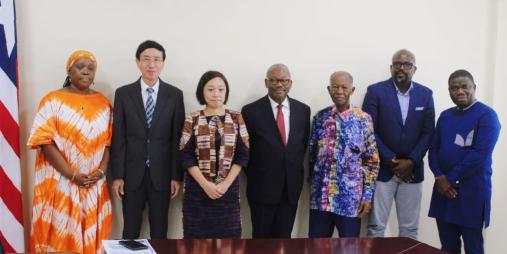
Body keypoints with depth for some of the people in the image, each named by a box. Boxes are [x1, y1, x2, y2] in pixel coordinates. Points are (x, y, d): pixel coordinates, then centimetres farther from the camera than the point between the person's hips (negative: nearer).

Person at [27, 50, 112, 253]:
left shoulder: (102, 102, 8)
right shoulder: (53, 100, -3)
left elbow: (109, 140, 7)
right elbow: (46, 142, -10)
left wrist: (101, 170, -8)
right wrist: (73, 176, -16)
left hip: (94, 184, 3)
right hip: (61, 183, -3)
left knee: (92, 235, 8)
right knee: (61, 235, 3)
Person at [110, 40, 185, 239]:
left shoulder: (175, 95, 0)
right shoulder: (123, 94, 1)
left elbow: (177, 138, -1)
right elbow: (118, 137, 0)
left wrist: (177, 176, -3)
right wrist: (117, 175, -3)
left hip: (161, 174, 0)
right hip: (132, 173, 0)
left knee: (159, 230, 10)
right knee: (130, 230, 10)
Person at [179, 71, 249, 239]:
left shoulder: (236, 119, 2)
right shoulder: (192, 120, 0)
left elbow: (242, 155, -1)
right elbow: (186, 156, -4)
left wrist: (226, 183, -11)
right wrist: (205, 184, -13)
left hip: (228, 188, 1)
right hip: (197, 188, -1)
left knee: (228, 236, 6)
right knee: (197, 236, 4)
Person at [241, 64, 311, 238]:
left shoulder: (303, 110, 4)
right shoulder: (251, 111, -7)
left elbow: (304, 143, 12)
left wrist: (295, 170, 6)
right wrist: (253, 176, -2)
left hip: (291, 187, 3)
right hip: (262, 187, -3)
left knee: (284, 236, 14)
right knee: (261, 236, 11)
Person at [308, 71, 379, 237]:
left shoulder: (363, 119, -4)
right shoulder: (320, 117, 4)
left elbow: (372, 160, -3)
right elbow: (311, 155, 10)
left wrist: (367, 195, -6)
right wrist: (312, 187, 10)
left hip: (350, 198, -2)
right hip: (320, 196, 2)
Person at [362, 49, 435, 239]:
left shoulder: (425, 94, 7)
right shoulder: (376, 91, -2)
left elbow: (428, 132, 3)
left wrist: (411, 161, -9)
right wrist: (391, 160, -11)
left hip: (412, 170, 3)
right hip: (382, 169, -2)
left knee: (410, 228, 9)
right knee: (376, 227, 2)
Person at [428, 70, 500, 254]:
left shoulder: (486, 115, -6)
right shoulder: (445, 116, 12)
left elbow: (480, 154, -16)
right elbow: (433, 149, 10)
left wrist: (451, 179, -13)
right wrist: (439, 177, -7)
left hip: (472, 189, -5)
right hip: (444, 188, 5)